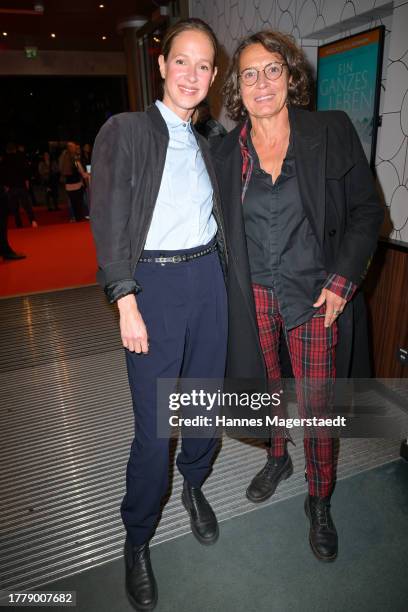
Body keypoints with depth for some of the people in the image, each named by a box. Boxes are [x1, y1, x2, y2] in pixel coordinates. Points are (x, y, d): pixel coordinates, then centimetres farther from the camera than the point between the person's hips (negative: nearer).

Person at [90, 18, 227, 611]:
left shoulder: (204, 144, 15)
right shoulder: (124, 130, -2)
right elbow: (108, 223, -9)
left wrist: (222, 274, 8)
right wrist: (127, 305, -15)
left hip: (208, 279, 6)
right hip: (154, 283, -5)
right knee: (154, 428, -1)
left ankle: (194, 486, 44)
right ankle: (137, 539, 26)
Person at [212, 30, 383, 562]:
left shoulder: (332, 131, -4)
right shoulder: (226, 151, 2)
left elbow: (366, 209, -2)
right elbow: (226, 229, 9)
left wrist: (342, 279, -11)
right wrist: (232, 291, 1)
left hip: (316, 294, -2)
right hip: (255, 295, 3)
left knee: (316, 404, 5)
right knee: (268, 385, 18)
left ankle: (320, 502, 30)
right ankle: (277, 459, 46)